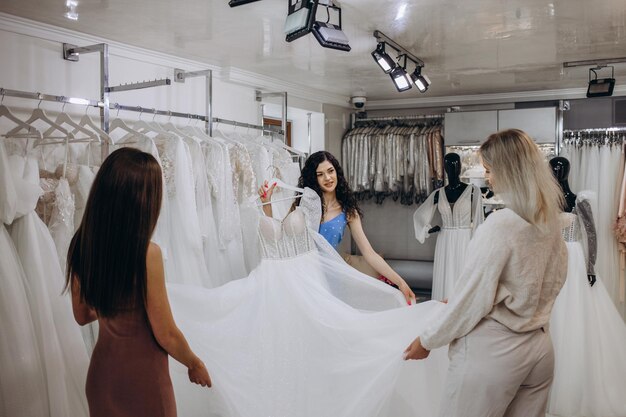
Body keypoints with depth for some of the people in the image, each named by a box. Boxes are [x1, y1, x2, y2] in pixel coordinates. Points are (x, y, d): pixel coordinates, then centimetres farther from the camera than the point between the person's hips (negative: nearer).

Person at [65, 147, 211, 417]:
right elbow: (166, 335, -18)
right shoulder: (146, 254, -27)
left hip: (101, 371, 5)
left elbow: (82, 316, 6)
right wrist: (194, 364, -1)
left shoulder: (81, 245, -9)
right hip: (142, 376, -5)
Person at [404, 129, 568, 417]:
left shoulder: (500, 223, -20)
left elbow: (473, 298, -17)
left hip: (493, 350, -8)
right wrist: (456, 301, 20)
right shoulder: (550, 222, 4)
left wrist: (427, 340, -4)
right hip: (540, 348, 8)